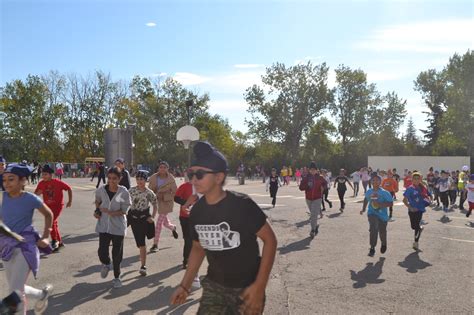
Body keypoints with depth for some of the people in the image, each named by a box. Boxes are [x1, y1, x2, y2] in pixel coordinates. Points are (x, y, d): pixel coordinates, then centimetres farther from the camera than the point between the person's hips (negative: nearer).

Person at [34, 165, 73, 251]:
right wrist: (38, 193, -23)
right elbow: (35, 194, 0)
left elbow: (69, 189, -6)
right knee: (54, 224, 12)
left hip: (58, 205, -5)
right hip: (48, 206, 5)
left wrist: (70, 201, -7)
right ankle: (60, 242, 27)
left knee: (51, 221, -21)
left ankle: (54, 241, -5)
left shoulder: (58, 182, -14)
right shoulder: (41, 183, -4)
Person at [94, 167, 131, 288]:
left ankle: (117, 277, 29)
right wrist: (97, 210, 2)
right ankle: (106, 264, 35)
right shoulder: (102, 190, -5)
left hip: (118, 227, -2)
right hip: (103, 225, 2)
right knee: (102, 252, -2)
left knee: (117, 254, 7)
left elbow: (124, 211, -12)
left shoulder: (124, 192, -13)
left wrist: (110, 212, -25)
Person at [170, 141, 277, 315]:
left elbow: (270, 239, -15)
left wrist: (260, 286, -19)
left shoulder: (241, 204, -21)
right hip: (214, 286, 4)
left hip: (246, 288, -4)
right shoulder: (197, 211, -4)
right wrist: (185, 285, 6)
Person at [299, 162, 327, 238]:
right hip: (308, 198, 3)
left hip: (317, 198, -3)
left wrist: (323, 187, -1)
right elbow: (301, 187, -6)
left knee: (314, 214, -14)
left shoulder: (320, 178, -3)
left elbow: (325, 183, 18)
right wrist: (307, 185, -21)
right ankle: (316, 226, 40)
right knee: (312, 214, 17)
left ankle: (313, 230, -10)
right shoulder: (306, 178, -2)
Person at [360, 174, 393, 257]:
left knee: (382, 232, 14)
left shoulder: (385, 193, -12)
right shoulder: (369, 192, 1)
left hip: (382, 215, -1)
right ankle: (372, 248, -15)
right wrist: (363, 209, 20)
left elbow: (391, 203, -13)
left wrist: (380, 204, -25)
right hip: (372, 213, 1)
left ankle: (383, 244, 50)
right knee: (373, 228, -24)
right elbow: (366, 199, 22)